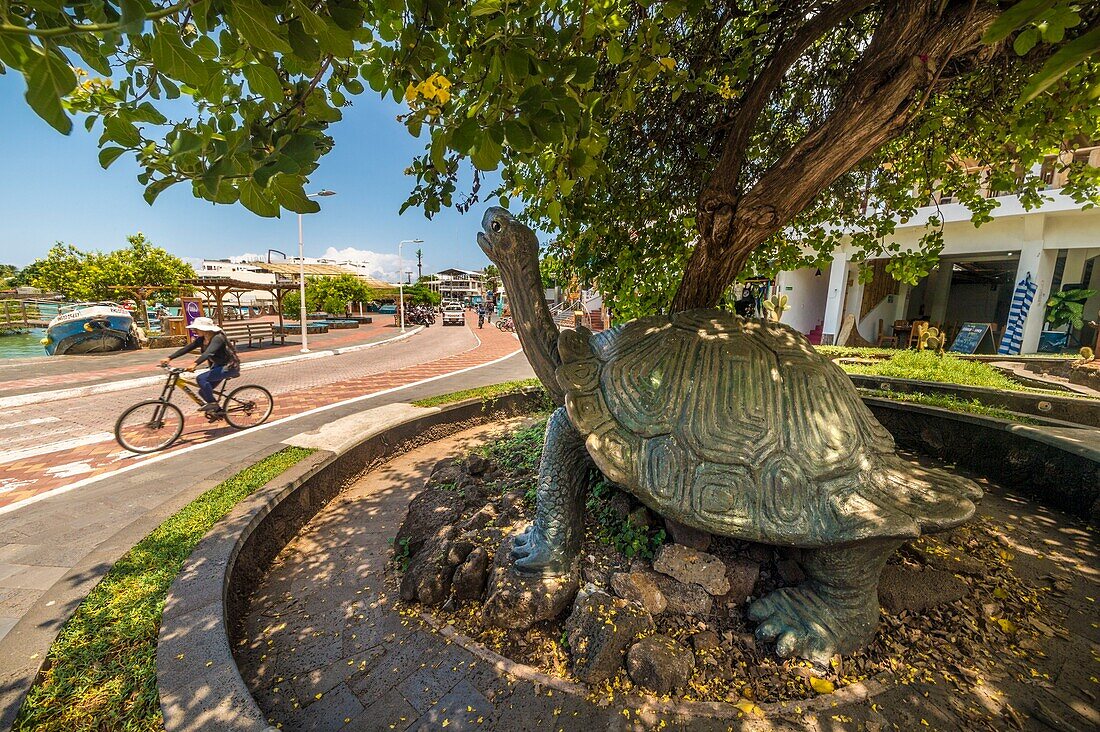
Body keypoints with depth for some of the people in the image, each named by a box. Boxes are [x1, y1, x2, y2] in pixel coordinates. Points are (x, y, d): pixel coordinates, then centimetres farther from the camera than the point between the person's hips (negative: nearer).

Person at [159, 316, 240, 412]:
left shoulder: (217, 338, -23)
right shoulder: (201, 339, 3)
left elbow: (208, 352, -38)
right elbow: (186, 349, 2)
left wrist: (195, 364, -50)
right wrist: (169, 358, -8)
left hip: (229, 367, -9)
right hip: (218, 366, 9)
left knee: (201, 378, -23)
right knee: (203, 392, 6)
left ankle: (212, 403, -11)